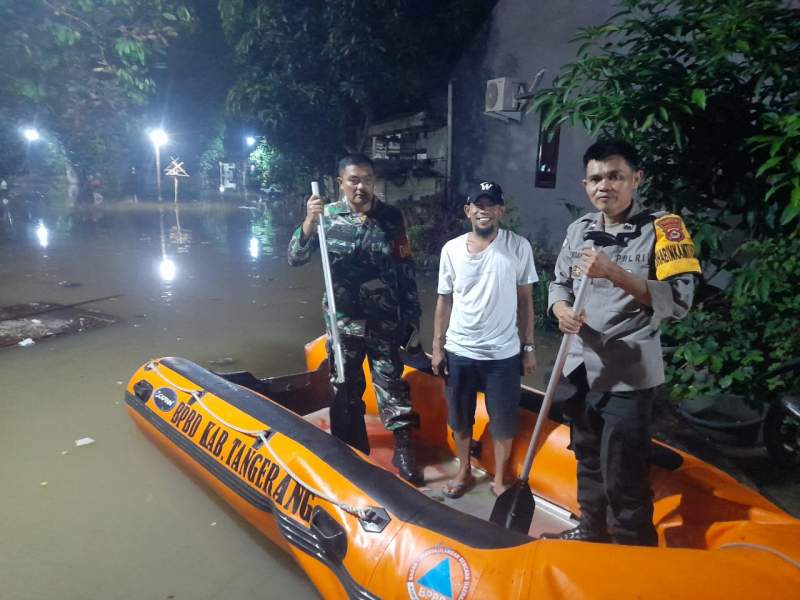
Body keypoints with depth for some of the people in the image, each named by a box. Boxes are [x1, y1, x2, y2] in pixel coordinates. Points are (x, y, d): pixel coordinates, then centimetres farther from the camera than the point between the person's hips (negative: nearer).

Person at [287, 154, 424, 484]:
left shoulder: (391, 217, -2)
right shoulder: (327, 215, -3)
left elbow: (406, 270, 2)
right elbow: (295, 259, -10)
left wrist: (412, 316, 1)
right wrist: (309, 223, -26)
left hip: (385, 322, 0)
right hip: (342, 322, 1)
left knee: (391, 383, 5)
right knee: (345, 388, 12)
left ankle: (403, 448, 19)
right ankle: (351, 452, 29)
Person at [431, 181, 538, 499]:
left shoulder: (518, 247, -7)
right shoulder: (451, 249, -3)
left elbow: (525, 299, -1)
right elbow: (444, 300, 4)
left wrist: (528, 346, 0)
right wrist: (437, 346, 3)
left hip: (504, 353, -1)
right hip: (459, 351, 2)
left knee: (503, 422, 12)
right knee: (460, 419, 17)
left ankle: (499, 478, 34)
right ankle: (464, 471, 40)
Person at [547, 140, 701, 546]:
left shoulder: (662, 229, -11)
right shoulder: (579, 229, 6)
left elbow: (678, 302, -19)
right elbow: (559, 283, 11)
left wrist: (615, 273, -29)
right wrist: (561, 308, -12)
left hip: (628, 375, -6)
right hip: (579, 368, 6)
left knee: (623, 480, 1)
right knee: (588, 460, 23)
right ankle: (592, 532, 46)